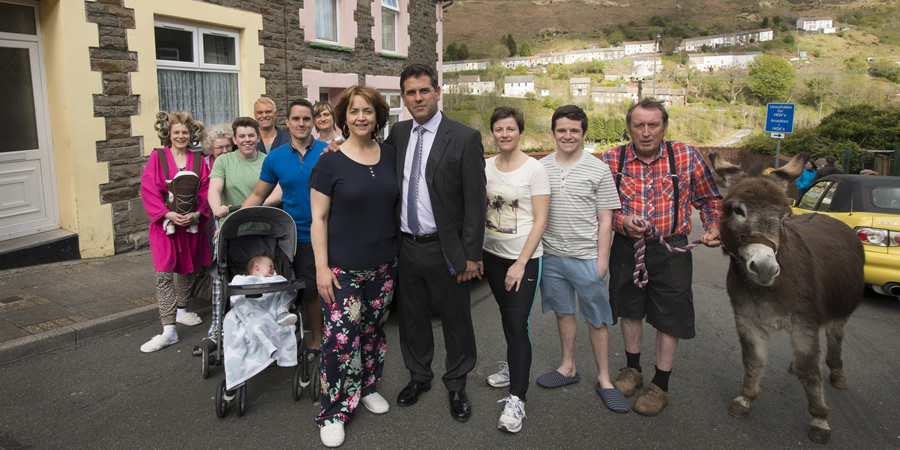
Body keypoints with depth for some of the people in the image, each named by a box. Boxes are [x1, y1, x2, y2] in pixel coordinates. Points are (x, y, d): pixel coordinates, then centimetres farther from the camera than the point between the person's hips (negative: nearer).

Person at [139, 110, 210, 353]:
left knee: (187, 269, 16)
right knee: (164, 274, -8)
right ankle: (169, 331, -6)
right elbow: (149, 190, -8)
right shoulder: (157, 157, -3)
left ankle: (181, 310, 38)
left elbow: (205, 189, 1)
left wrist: (197, 213, -14)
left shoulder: (197, 159, 5)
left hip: (192, 223, 3)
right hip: (165, 223, -3)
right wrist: (167, 214, -19)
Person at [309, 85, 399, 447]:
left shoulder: (390, 155, 5)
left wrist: (401, 254, 10)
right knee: (341, 338, -3)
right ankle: (334, 412, 14)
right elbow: (318, 218, -6)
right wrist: (321, 268, -11)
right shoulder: (330, 162, -7)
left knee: (373, 330, 16)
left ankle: (367, 387, 38)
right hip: (342, 267, -4)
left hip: (383, 265, 4)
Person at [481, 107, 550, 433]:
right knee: (507, 317, 17)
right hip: (492, 255, 5)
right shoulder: (486, 167, 4)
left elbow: (540, 220, -11)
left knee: (518, 324, -7)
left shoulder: (534, 169, -10)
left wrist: (520, 263, -15)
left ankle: (516, 399, -1)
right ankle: (514, 368, 38)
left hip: (524, 258, -5)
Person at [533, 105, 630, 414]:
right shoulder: (541, 167, 4)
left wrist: (602, 260, -7)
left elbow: (605, 220, -2)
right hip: (551, 256, 3)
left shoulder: (598, 169, -4)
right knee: (563, 312, 16)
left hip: (587, 258, -3)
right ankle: (568, 368, 32)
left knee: (597, 320, 5)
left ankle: (604, 380, 19)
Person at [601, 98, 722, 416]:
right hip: (626, 247, 2)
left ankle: (661, 385, 24)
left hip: (671, 250, -1)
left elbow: (710, 198, 6)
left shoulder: (687, 156, -6)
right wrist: (622, 221, -15)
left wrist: (714, 227, -9)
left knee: (669, 318, 5)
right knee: (630, 311, 17)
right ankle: (633, 369, 40)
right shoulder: (612, 160, -4)